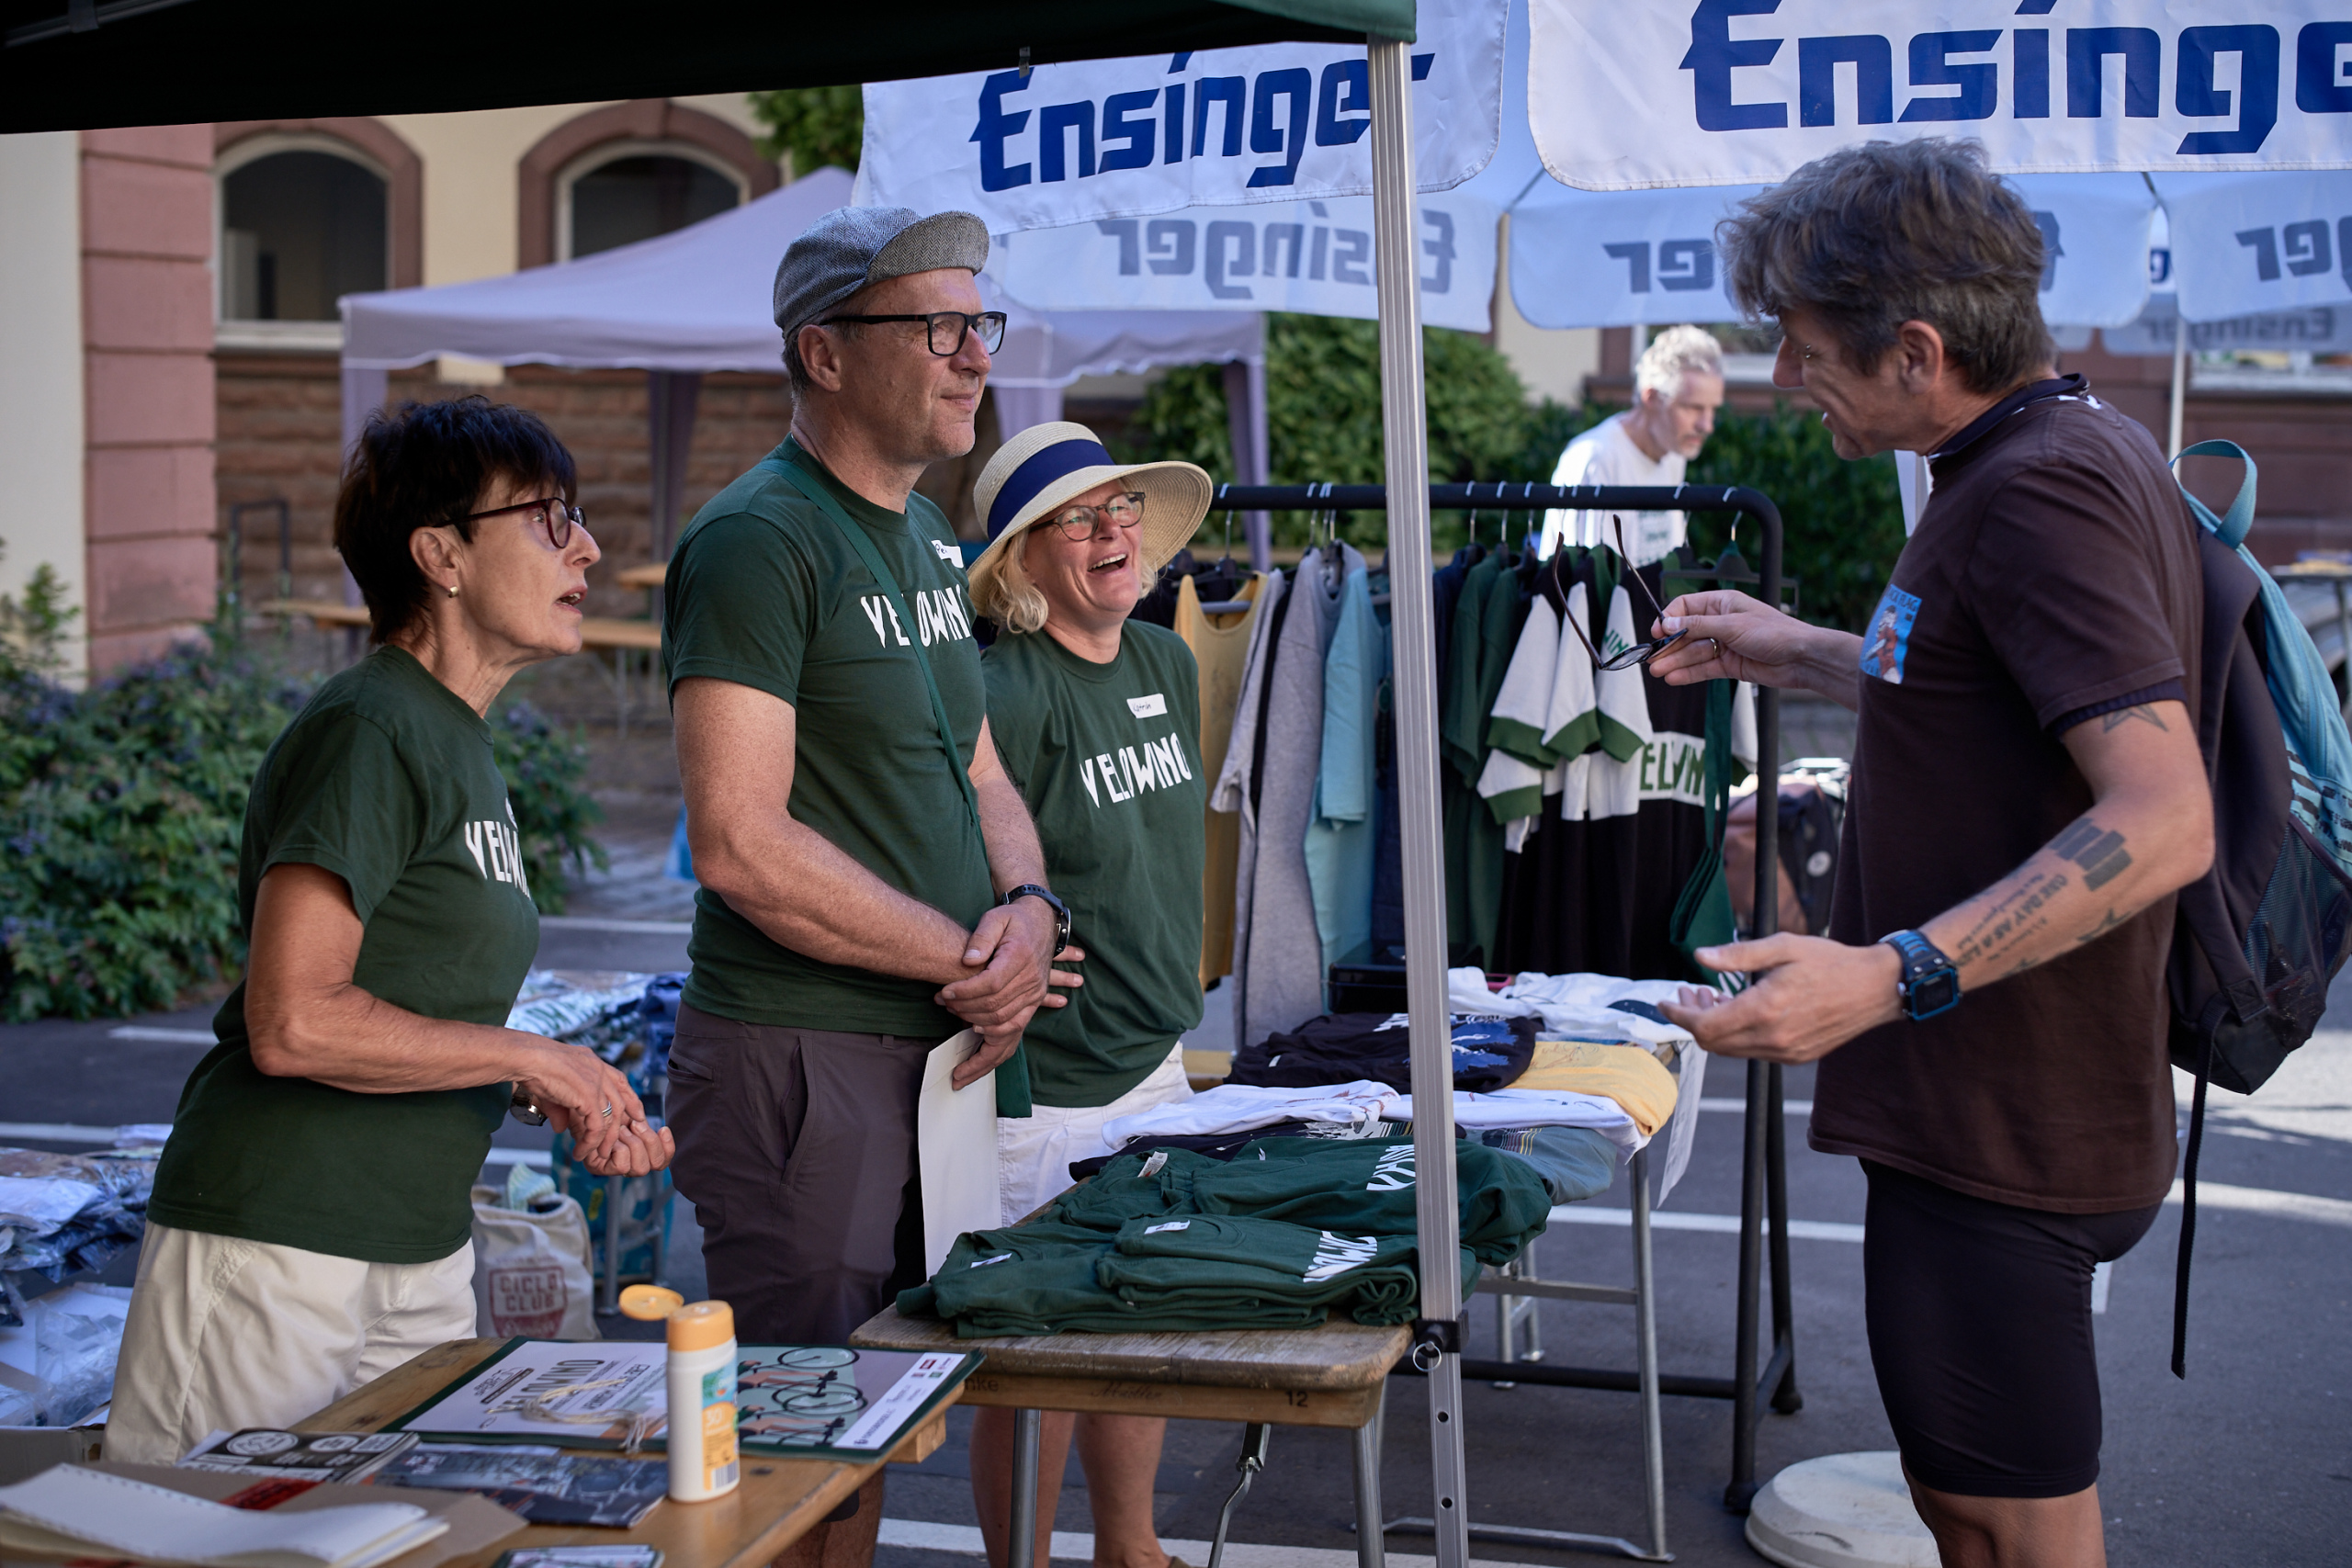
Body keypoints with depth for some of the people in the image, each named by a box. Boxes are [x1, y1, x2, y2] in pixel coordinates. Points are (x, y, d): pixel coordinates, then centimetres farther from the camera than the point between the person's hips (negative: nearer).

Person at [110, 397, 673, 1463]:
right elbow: (294, 1025, -23)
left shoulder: (459, 742, 14)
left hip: (421, 1254, 9)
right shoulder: (367, 732, -15)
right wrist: (531, 1059, -14)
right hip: (277, 1255, -9)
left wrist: (573, 1108, 5)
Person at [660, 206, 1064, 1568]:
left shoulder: (927, 537, 13)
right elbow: (742, 845, -22)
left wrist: (1030, 909, -2)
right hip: (802, 1057, -9)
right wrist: (967, 958, -15)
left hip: (940, 1049, 9)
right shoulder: (757, 542, -15)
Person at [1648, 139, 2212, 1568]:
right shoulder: (2078, 453, 12)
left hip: (2005, 1142, -11)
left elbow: (2164, 820, -31)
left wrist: (1892, 974, -37)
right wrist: (1798, 656, 27)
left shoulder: (2040, 494, -21)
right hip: (1989, 1114, 11)